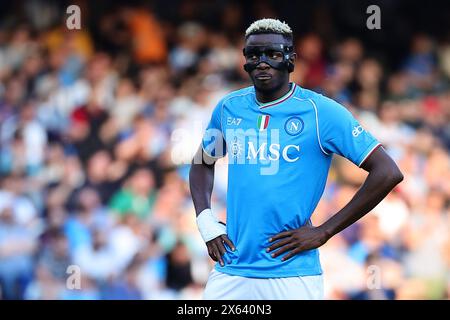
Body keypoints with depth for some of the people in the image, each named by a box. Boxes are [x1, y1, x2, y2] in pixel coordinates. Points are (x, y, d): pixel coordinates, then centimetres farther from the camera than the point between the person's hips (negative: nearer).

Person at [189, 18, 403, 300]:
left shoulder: (321, 111, -7)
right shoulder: (229, 107, 8)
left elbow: (388, 173, -10)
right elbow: (202, 163, 26)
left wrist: (323, 232, -10)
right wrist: (206, 221, 7)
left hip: (292, 274, -4)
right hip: (230, 273, 4)